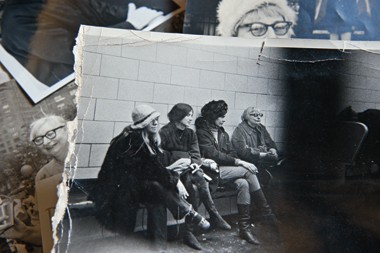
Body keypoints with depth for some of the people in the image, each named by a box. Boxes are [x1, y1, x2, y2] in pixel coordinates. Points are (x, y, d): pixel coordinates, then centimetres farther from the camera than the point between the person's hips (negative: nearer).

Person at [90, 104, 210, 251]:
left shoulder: (148, 139, 9)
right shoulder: (133, 139, -17)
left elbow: (152, 167, 10)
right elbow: (150, 169, -21)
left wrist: (167, 170, -7)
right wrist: (175, 181, -20)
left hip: (135, 182, 8)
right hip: (119, 188, -8)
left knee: (157, 199, -22)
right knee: (157, 187, -31)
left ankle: (159, 244, -23)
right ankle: (190, 214, -20)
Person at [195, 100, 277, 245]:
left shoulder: (223, 133, 21)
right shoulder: (202, 132, -3)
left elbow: (231, 153, 14)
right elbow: (213, 155, -15)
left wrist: (237, 161, -11)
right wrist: (238, 162, -21)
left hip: (225, 171, 7)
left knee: (243, 184, -26)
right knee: (249, 171, -23)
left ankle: (244, 228, -23)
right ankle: (266, 211, -17)